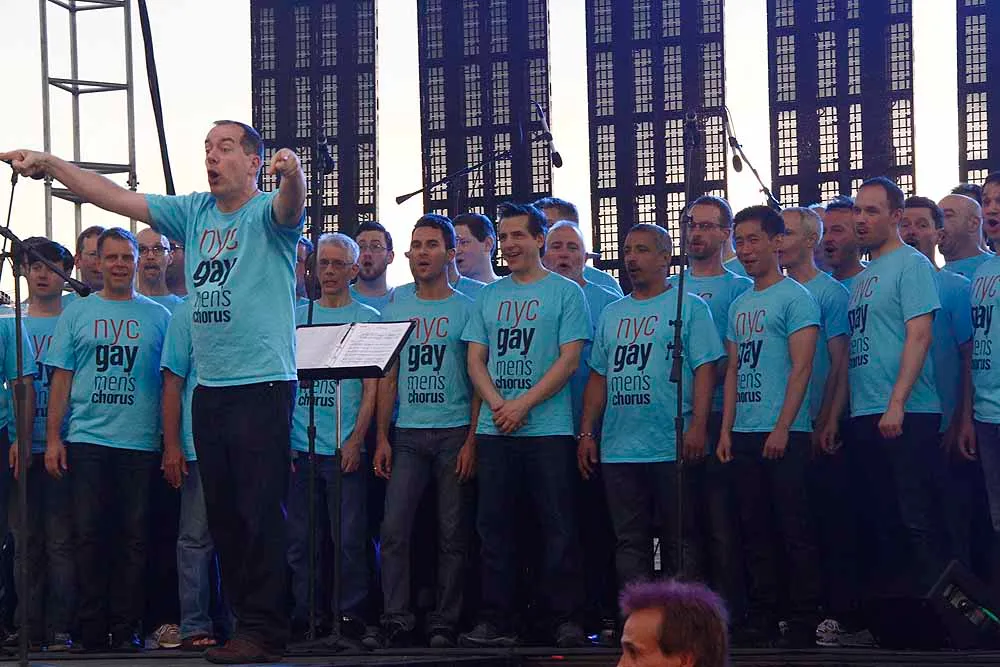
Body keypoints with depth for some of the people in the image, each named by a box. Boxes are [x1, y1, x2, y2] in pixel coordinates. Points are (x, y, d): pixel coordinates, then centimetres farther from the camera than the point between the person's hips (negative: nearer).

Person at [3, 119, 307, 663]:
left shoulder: (267, 214, -5)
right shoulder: (193, 213, 13)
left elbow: (291, 208, -29)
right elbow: (115, 197, 13)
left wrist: (292, 174, -51)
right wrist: (48, 164, 5)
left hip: (264, 386, -7)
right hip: (209, 388, 7)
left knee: (261, 514, -7)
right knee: (222, 516, 10)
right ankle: (244, 619, 17)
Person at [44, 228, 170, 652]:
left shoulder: (158, 316, 10)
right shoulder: (77, 313, 10)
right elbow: (61, 379, 8)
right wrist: (53, 438, 0)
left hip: (140, 442, 0)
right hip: (86, 440, 0)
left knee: (134, 537, 0)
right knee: (90, 534, -2)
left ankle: (126, 628, 5)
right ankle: (92, 629, 3)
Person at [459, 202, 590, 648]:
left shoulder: (565, 293, 2)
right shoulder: (489, 296, 16)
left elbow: (569, 360, -5)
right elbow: (476, 360, 12)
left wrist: (523, 404, -14)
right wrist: (497, 404, -7)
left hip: (548, 428, -4)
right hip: (494, 429, 4)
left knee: (557, 525, -3)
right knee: (494, 525, 3)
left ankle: (566, 619, 1)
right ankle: (496, 620, 7)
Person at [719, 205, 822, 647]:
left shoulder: (795, 297, -5)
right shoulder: (739, 305, 17)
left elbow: (801, 367, -11)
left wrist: (782, 428, -17)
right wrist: (726, 429, 10)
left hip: (782, 433, -7)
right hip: (743, 435, 7)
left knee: (793, 529, -5)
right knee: (755, 531, 9)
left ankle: (802, 622, -1)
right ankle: (761, 621, 14)